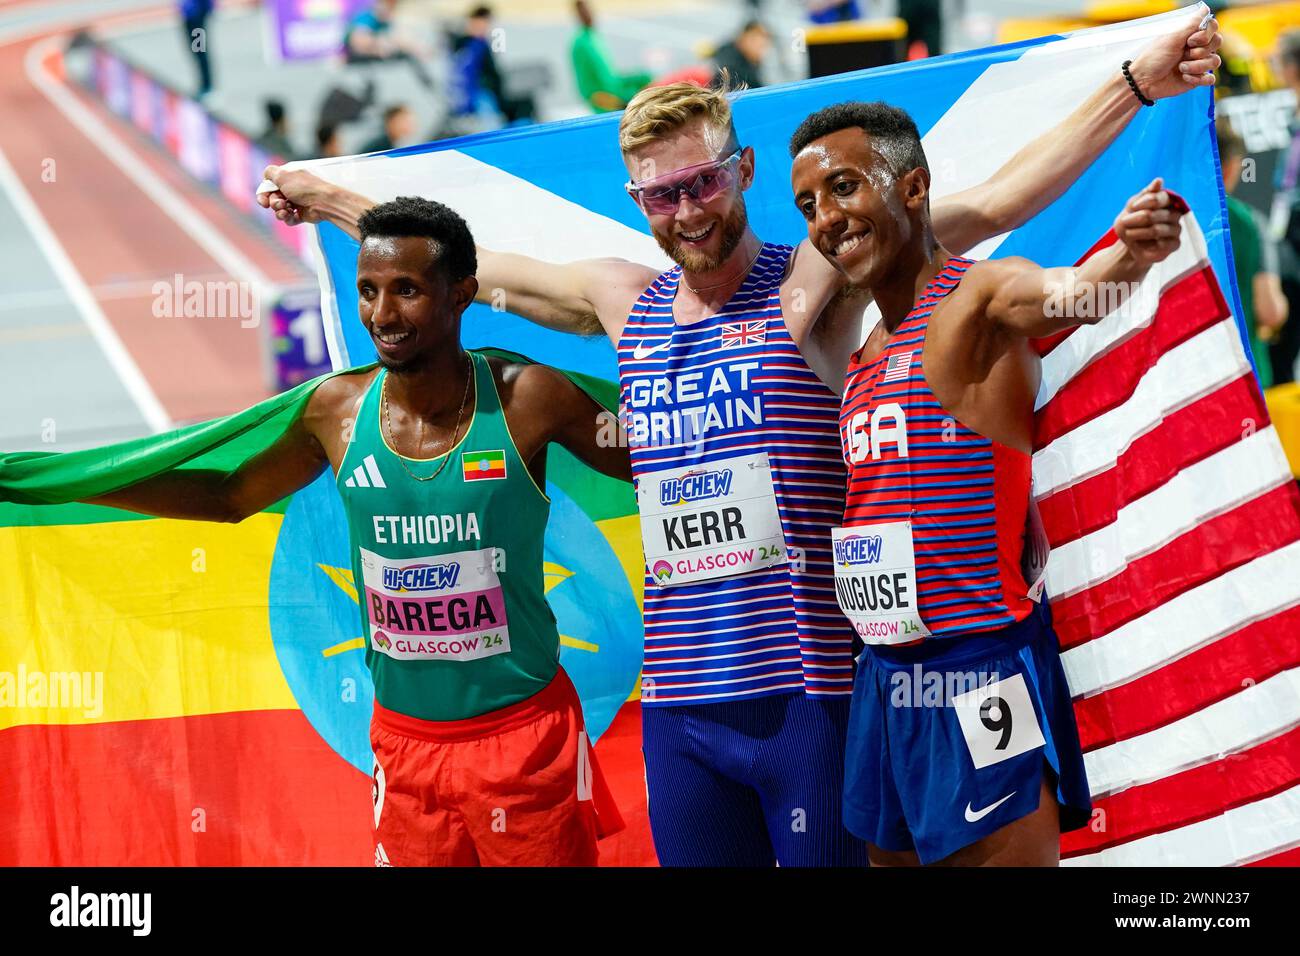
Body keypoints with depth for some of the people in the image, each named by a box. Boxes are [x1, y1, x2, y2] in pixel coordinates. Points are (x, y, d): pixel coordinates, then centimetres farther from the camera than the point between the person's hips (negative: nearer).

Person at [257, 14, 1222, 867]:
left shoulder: (811, 284, -3)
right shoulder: (621, 300, 11)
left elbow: (988, 204, -9)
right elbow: (468, 263, 26)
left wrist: (1136, 83, -16)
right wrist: (331, 200, 36)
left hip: (807, 689, -4)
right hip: (679, 702, 5)